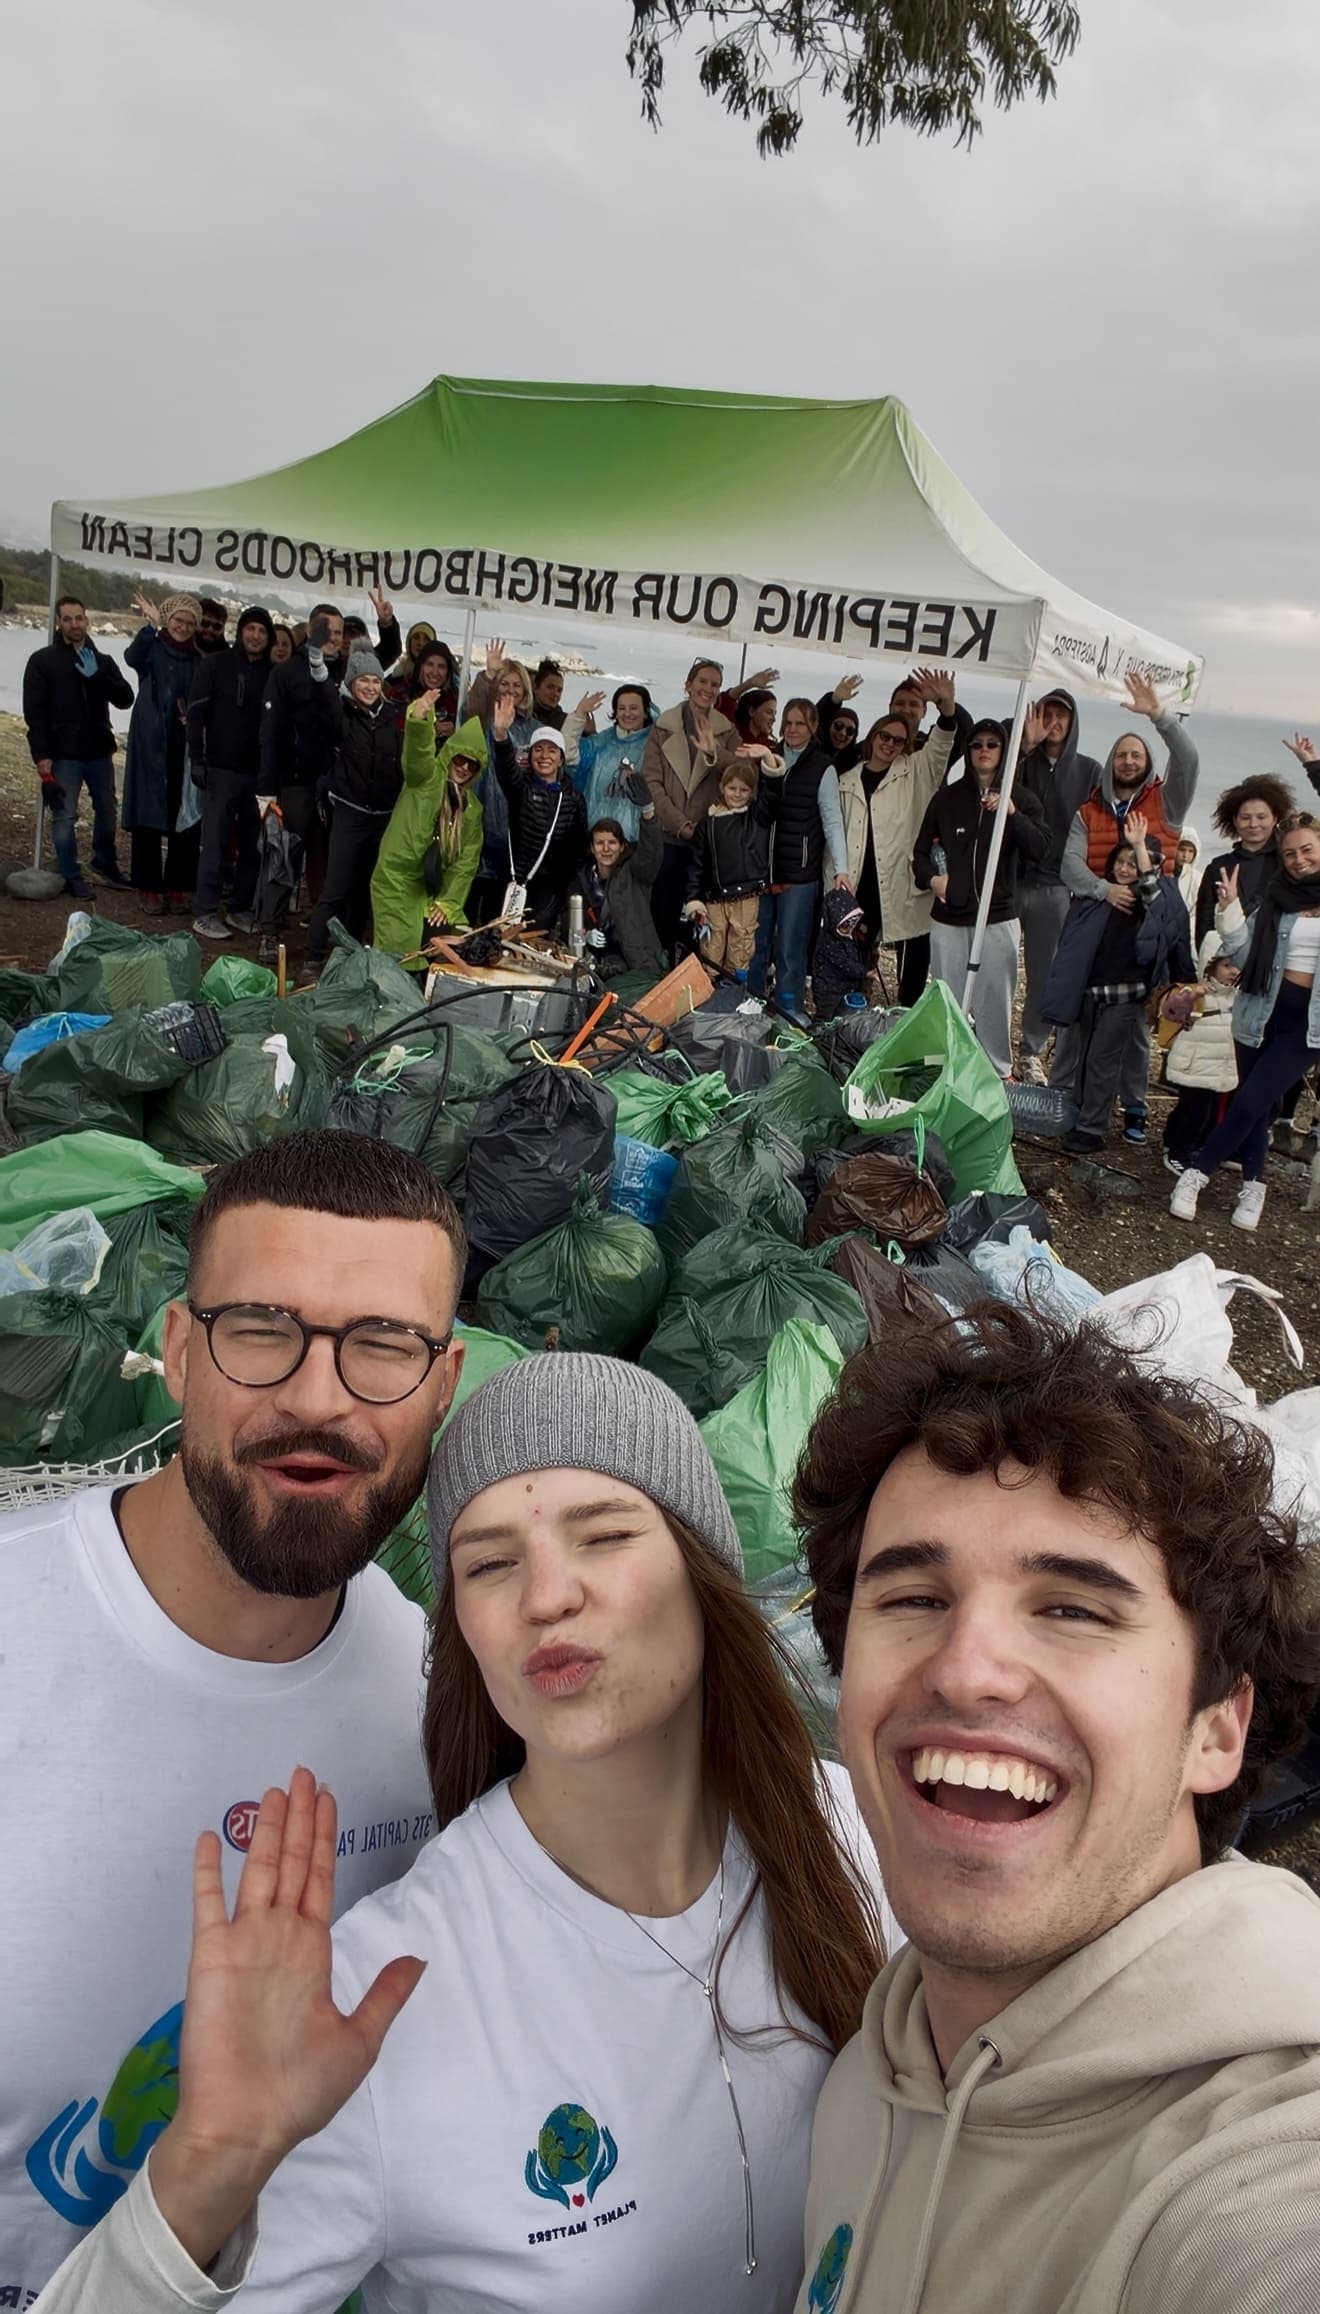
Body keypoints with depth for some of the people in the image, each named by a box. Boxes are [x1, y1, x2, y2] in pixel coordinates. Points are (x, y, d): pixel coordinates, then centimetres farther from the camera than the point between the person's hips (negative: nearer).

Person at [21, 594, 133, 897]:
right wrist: (41, 754, -14)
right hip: (63, 755, -4)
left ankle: (105, 863, 36)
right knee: (65, 817, -4)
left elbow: (126, 699, -2)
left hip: (99, 752, 4)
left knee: (107, 811, 16)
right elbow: (34, 712, -6)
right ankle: (71, 877, 6)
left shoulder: (103, 661, 10)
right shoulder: (42, 661, -2)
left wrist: (96, 675, -17)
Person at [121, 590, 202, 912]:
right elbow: (133, 657, -23)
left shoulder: (198, 659, 12)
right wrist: (151, 626, -35)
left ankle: (178, 886, 11)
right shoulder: (152, 648, 1)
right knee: (149, 815, -3)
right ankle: (149, 887, 3)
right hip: (151, 745, -3)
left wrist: (194, 719, -3)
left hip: (185, 748, 3)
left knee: (185, 819, 2)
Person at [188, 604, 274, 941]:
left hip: (258, 772, 3)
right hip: (221, 769, -3)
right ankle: (205, 913, 2)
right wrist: (197, 761, -10)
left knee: (252, 844, 6)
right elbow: (196, 713, -2)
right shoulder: (215, 665, 2)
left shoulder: (272, 673, 9)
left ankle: (240, 909, 16)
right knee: (216, 842, -3)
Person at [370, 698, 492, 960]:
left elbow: (467, 860, 6)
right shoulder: (427, 777, -4)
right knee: (400, 956, -10)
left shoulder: (473, 807, 11)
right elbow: (417, 752, -27)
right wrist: (419, 718, -48)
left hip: (435, 890, 6)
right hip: (397, 882, -6)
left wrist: (449, 902, -4)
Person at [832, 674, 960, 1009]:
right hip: (860, 885, 3)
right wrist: (836, 878, 9)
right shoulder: (848, 781, 14)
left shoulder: (915, 773, 5)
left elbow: (941, 745, -12)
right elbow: (836, 832, 16)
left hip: (903, 885, -3)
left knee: (913, 957, -3)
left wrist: (947, 705, -30)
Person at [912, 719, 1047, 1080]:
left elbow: (1040, 849, -11)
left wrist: (1012, 813, -25)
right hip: (949, 917, 2)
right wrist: (931, 878, -6)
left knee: (996, 998, 0)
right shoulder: (947, 797, 8)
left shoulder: (1021, 798, 3)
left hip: (998, 917, -2)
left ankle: (999, 1071, 12)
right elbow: (921, 850, 15)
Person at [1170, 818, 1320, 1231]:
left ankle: (1196, 1173, 2)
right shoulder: (1275, 899, 5)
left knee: (1248, 1103, -9)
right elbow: (1245, 955, 0)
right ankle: (1253, 1186, 20)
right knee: (1256, 1106, 8)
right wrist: (1230, 909, -11)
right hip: (1262, 1014, 3)